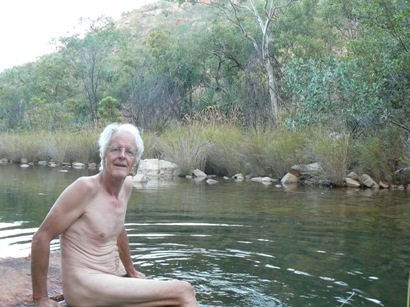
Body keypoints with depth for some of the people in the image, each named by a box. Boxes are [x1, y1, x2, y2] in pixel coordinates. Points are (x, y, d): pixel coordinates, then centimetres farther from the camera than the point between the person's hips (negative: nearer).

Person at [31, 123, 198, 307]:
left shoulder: (127, 185, 7)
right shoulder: (86, 187, -16)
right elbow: (41, 237, -14)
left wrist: (131, 271, 33)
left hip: (109, 284, 8)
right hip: (85, 287, -8)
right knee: (184, 292, -16)